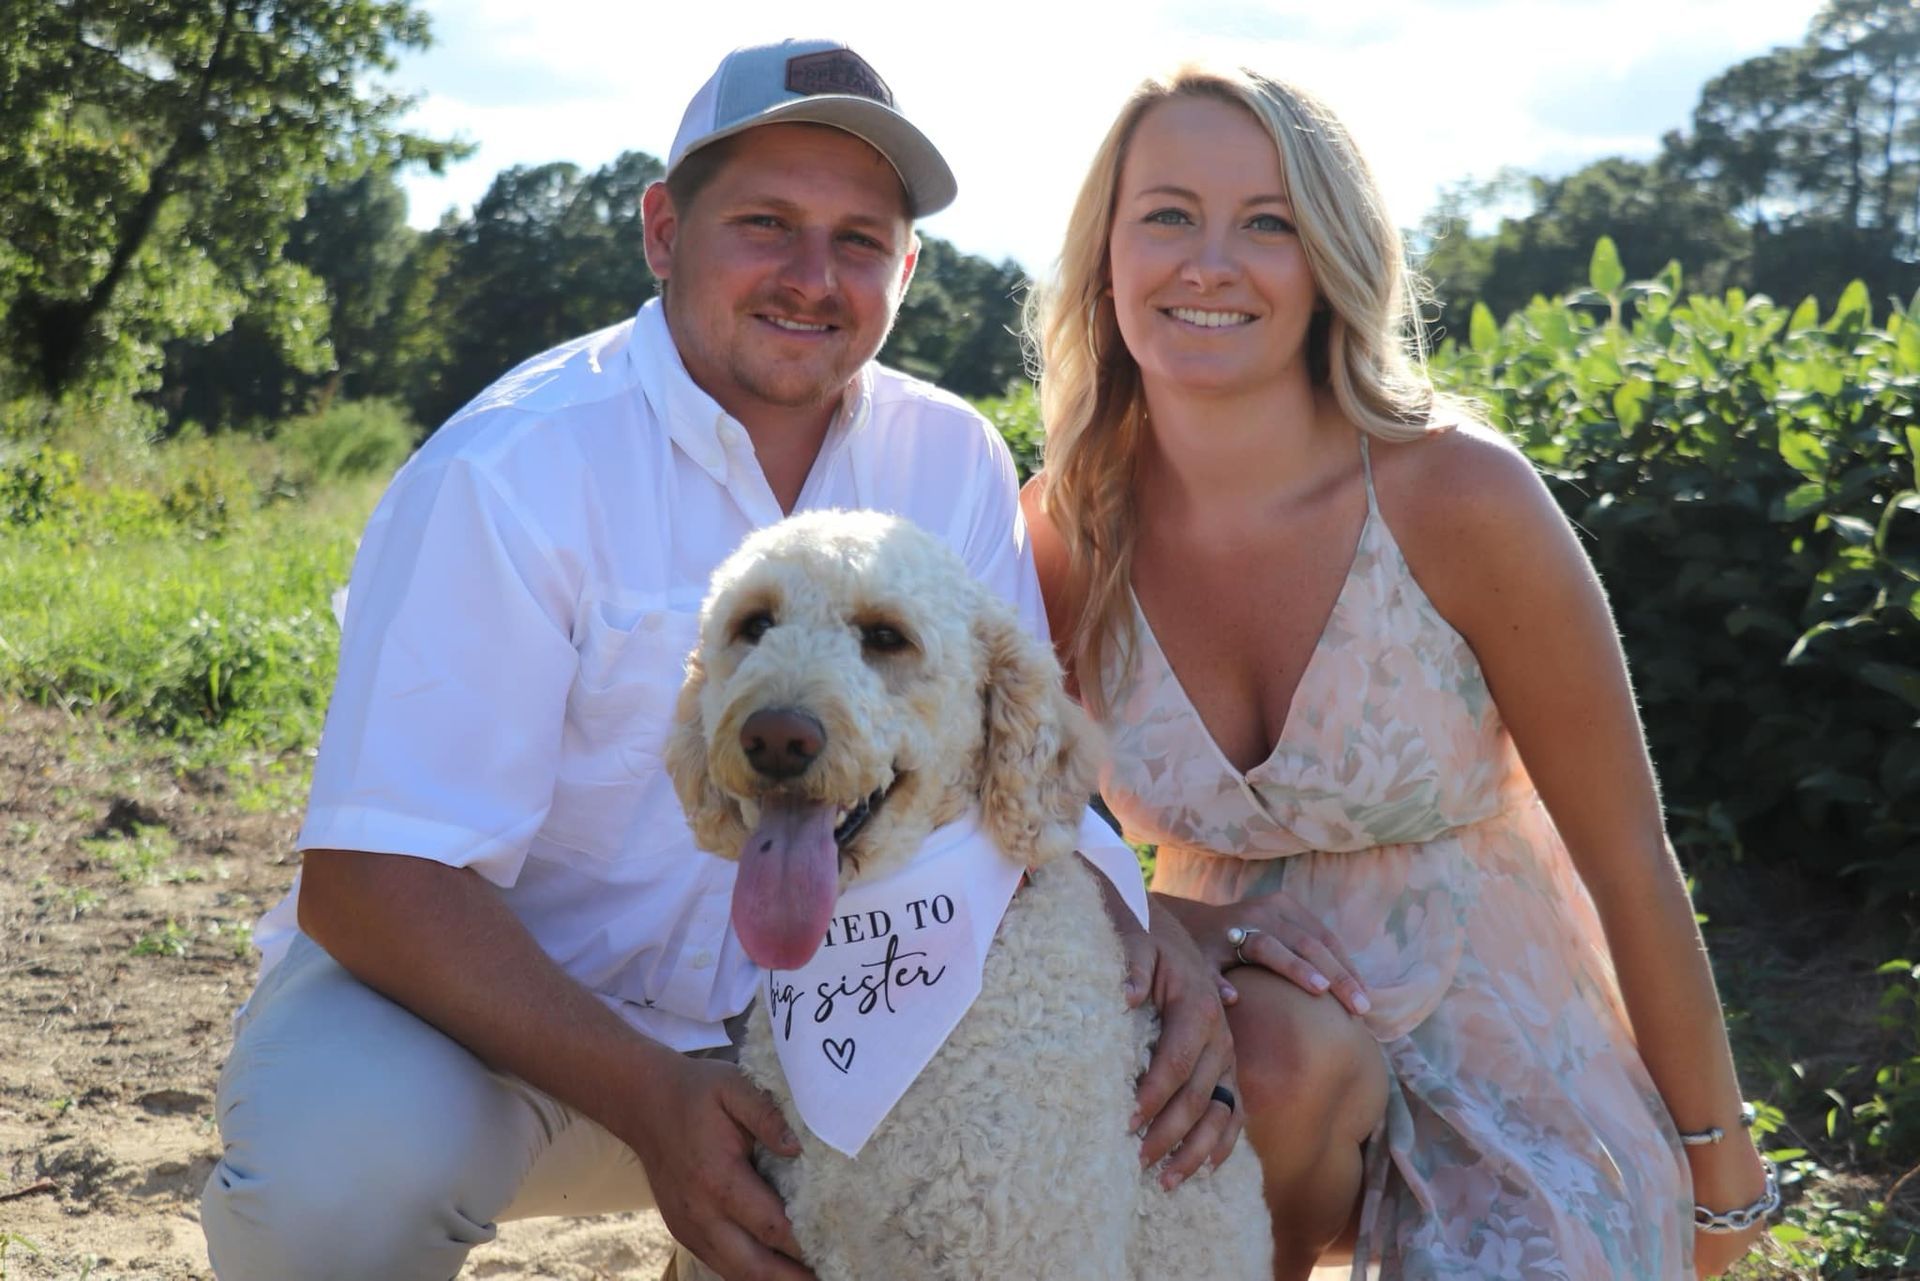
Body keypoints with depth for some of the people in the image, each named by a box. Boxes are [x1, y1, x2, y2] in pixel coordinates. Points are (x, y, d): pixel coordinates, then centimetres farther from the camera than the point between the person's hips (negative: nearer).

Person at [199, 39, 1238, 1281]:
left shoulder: (954, 464, -4)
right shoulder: (512, 471, -20)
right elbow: (370, 881, -24)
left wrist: (1140, 933, -22)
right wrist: (650, 1100, -36)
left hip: (787, 1026, 5)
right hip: (494, 1006, -5)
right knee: (348, 1150, -35)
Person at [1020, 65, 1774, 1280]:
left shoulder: (1458, 495, -22)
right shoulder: (1062, 531, -12)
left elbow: (1628, 853, -12)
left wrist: (1719, 1157, -3)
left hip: (1503, 1037, -1)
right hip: (1242, 1013, 1)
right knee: (1280, 1065, -30)